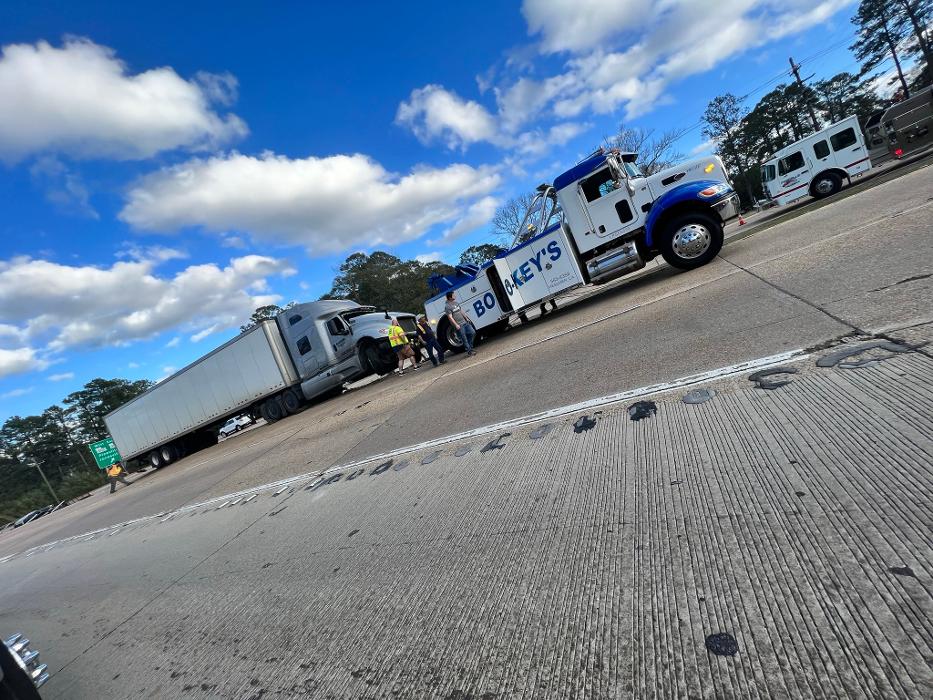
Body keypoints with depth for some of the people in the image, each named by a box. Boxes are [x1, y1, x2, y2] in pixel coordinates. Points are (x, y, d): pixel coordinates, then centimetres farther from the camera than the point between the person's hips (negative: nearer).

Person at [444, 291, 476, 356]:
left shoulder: (455, 303, 12)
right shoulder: (447, 306, -12)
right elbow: (450, 317, -17)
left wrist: (466, 318, 17)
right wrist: (456, 325, -21)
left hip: (465, 322, 8)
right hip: (459, 325, -8)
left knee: (473, 332, 5)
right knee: (464, 338, -2)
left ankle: (470, 347, 17)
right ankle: (469, 350, 9)